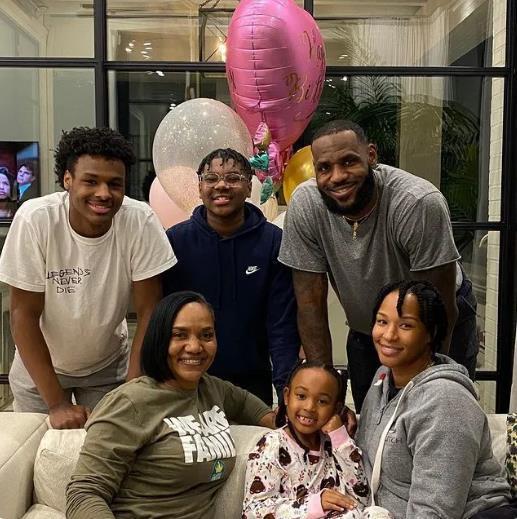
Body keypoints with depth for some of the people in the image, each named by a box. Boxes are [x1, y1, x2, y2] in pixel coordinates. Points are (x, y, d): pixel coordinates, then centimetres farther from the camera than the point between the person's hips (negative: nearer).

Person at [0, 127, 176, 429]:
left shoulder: (141, 222, -23)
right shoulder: (35, 219, -25)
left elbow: (149, 310, -17)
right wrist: (57, 403, -19)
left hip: (109, 367, 0)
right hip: (38, 364, 0)